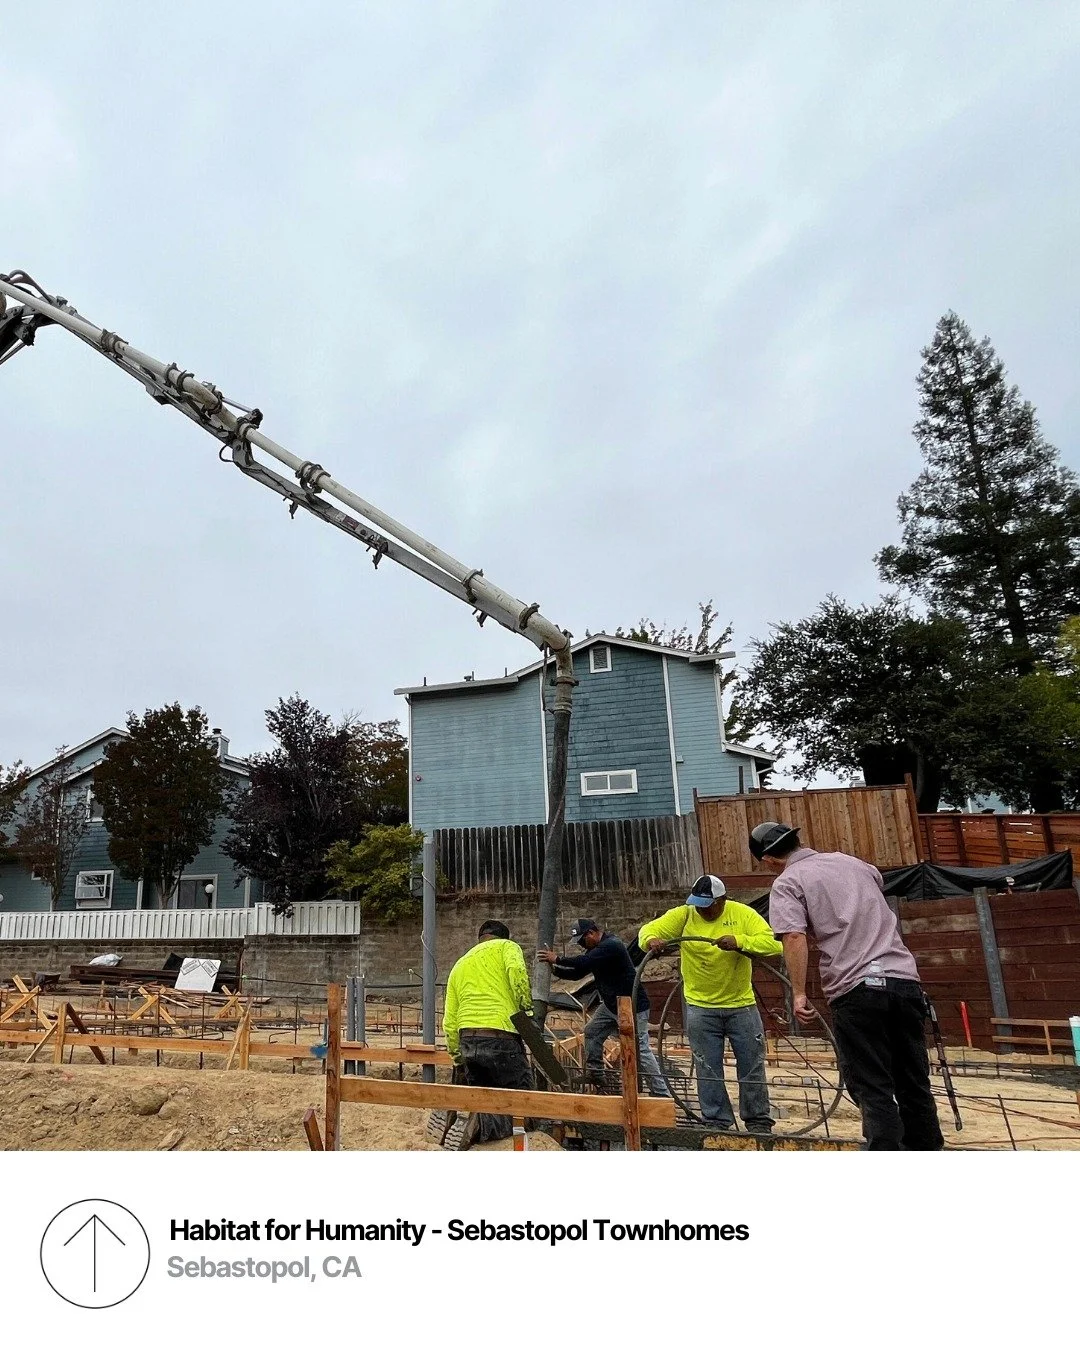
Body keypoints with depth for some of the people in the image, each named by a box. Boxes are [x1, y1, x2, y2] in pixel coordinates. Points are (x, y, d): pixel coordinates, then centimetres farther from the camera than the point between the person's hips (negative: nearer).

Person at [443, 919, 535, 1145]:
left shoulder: (459, 965, 26)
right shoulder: (507, 946, 11)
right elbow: (516, 971, -14)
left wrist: (458, 1058, 27)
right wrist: (526, 1008, -8)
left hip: (468, 1041, 6)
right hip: (500, 1038, -5)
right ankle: (485, 1123, -20)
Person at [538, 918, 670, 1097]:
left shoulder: (611, 945, -22)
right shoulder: (595, 949, 10)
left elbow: (583, 962, -33)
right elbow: (577, 973, 10)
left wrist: (557, 959, -24)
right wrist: (555, 969, -5)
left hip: (633, 1007, -10)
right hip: (611, 1005, 10)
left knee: (640, 1049, -10)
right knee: (592, 1032, 11)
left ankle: (661, 1093, -5)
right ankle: (594, 1073, 23)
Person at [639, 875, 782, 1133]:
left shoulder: (742, 914, -10)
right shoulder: (684, 915, -8)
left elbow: (773, 943, -20)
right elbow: (648, 930, -9)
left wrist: (739, 941, -36)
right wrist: (652, 940, -34)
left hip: (741, 1005, 0)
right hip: (700, 1007, 0)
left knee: (752, 1067, 10)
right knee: (708, 1070, 8)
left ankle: (759, 1123, 26)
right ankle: (717, 1123, 22)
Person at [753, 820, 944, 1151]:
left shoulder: (787, 883, 0)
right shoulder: (850, 861, 18)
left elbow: (794, 937, -15)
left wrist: (799, 994, -13)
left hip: (856, 989, -6)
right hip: (905, 980, 6)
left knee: (873, 1091, 2)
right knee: (915, 1084, 17)